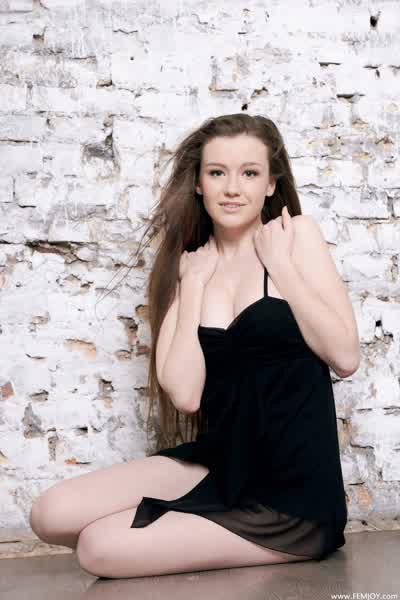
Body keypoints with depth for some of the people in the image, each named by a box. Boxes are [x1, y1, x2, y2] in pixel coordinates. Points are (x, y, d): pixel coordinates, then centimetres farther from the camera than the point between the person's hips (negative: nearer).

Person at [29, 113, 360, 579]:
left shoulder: (297, 233, -3)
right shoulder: (186, 264, 6)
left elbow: (345, 357, -12)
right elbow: (183, 394, -6)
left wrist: (280, 264, -12)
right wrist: (194, 283, -7)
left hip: (293, 492, -5)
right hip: (221, 463, 5)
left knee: (99, 549, -15)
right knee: (52, 515, -10)